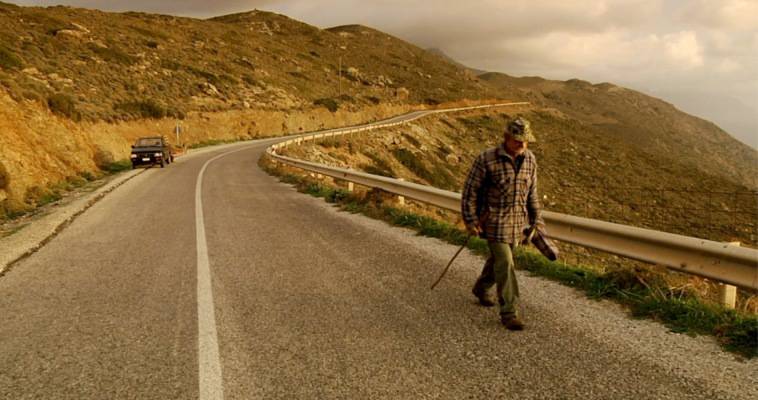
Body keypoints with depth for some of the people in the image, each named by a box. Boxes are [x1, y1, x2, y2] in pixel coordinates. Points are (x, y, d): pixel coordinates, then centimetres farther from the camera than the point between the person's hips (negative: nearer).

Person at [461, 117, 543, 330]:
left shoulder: (530, 160, 1)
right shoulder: (486, 159, -16)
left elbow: (532, 192, 11)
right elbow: (470, 190, -11)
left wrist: (536, 219, 12)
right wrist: (470, 220, -13)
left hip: (517, 222, 6)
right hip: (494, 222, -6)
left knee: (498, 259, 20)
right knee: (505, 265, -8)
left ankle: (481, 288, 45)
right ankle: (509, 313, -1)